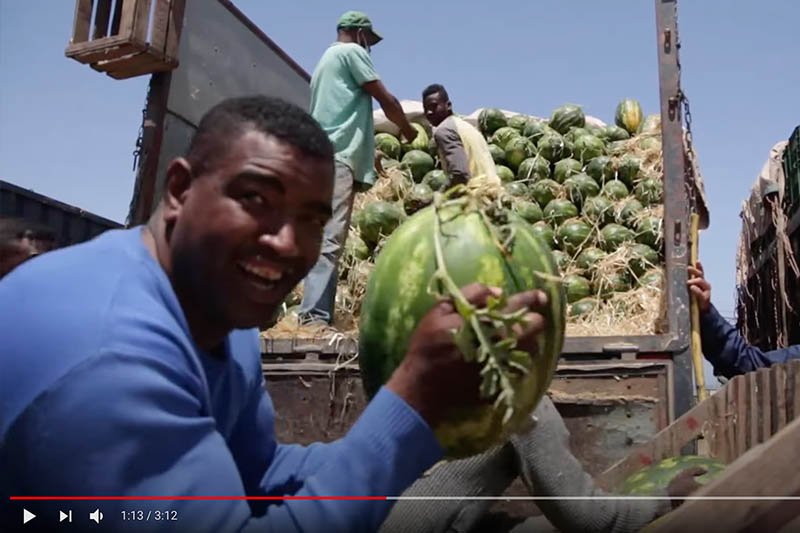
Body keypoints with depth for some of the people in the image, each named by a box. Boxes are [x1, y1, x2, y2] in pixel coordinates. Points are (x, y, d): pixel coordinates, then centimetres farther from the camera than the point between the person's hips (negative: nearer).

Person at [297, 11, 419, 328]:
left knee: (326, 237, 5)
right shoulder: (351, 51, 3)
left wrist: (369, 152, 32)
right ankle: (314, 313, -25)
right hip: (337, 157, -10)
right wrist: (408, 130, 19)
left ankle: (315, 311, 1)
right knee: (330, 238, -18)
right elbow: (385, 99, 3)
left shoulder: (326, 59, 30)